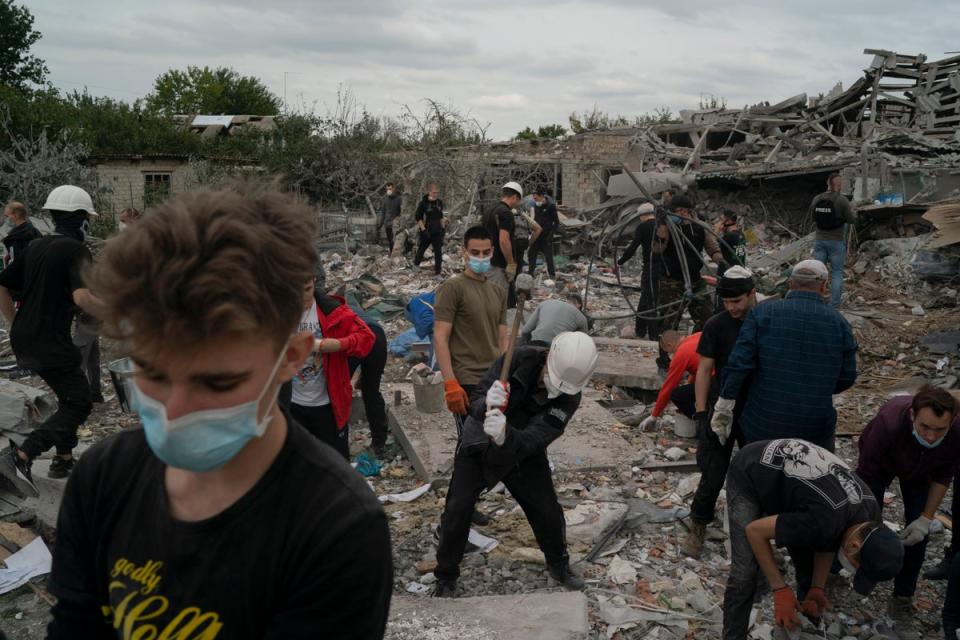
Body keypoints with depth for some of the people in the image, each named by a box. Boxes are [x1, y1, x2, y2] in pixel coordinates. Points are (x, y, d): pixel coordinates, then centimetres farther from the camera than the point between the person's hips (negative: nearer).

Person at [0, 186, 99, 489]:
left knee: (69, 394, 23)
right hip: (51, 343, -9)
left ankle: (64, 460, 27)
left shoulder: (34, 247, 11)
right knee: (79, 404, 1)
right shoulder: (76, 251, -13)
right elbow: (82, 297, -28)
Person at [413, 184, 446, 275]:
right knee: (421, 250, 11)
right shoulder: (423, 203, -9)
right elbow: (418, 217, -8)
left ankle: (438, 272, 5)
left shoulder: (440, 202, 6)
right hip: (426, 232, -4)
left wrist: (443, 227, 12)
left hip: (437, 232, 4)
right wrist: (423, 229, -15)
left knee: (438, 252, 0)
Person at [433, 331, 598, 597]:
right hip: (478, 446, -1)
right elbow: (475, 400, -26)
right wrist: (487, 404, -51)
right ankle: (446, 578, 13)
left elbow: (532, 440, -34)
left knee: (548, 512, 4)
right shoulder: (520, 359, -26)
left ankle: (558, 564, 35)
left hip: (523, 453, 1)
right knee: (457, 510, -8)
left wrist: (505, 435, -55)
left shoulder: (569, 398, -23)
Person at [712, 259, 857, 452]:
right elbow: (847, 378, 5)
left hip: (763, 423, -1)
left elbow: (738, 364, -13)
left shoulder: (762, 313, -8)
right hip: (816, 427, 1)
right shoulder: (839, 323, -2)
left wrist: (724, 407, -6)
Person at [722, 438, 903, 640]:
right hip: (749, 476, -7)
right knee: (745, 572, -17)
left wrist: (817, 588, -6)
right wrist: (780, 590, -22)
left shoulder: (871, 511, -14)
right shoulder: (823, 520, -38)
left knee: (808, 564, 6)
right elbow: (754, 530, -27)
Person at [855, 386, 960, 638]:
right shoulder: (888, 423, -46)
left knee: (918, 536, -4)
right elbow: (865, 475, -33)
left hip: (920, 471, 2)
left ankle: (902, 603, 11)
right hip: (880, 460, -2)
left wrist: (926, 518, -16)